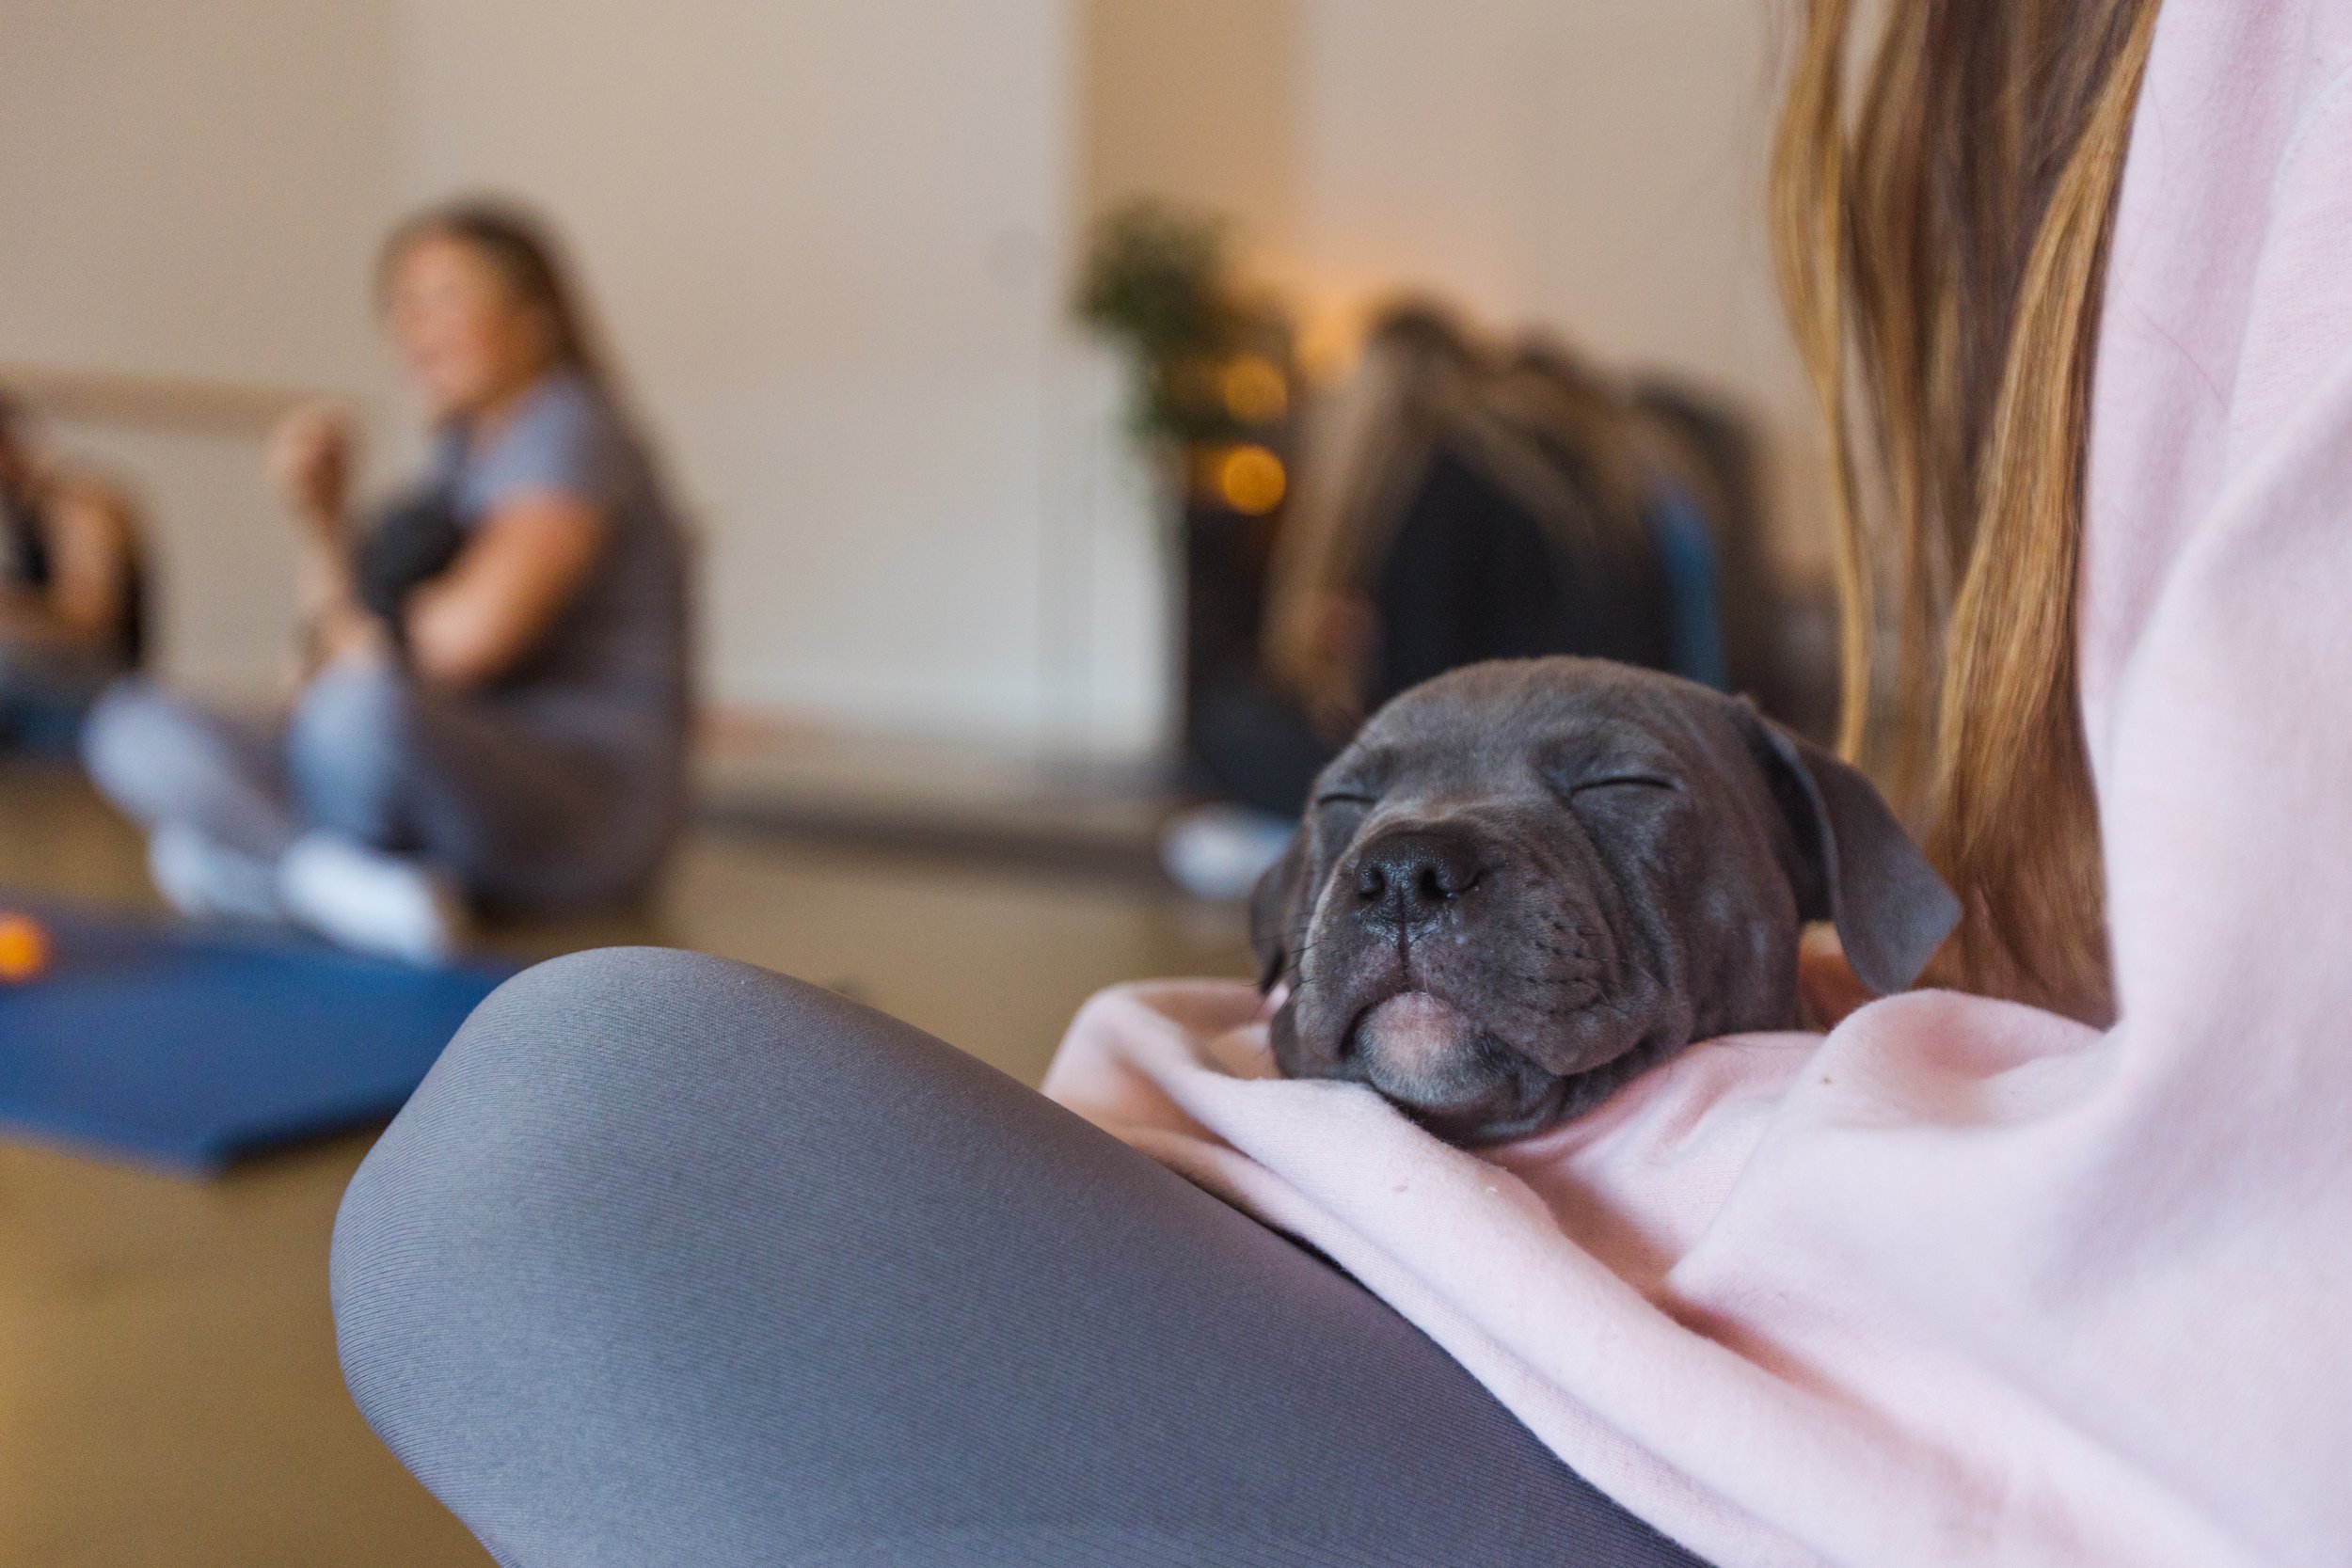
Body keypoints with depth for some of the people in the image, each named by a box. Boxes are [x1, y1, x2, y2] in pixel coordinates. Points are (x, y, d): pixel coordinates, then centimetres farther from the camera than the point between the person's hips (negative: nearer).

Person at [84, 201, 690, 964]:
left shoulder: (569, 431, -5)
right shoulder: (458, 453, 20)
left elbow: (468, 635, -21)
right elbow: (333, 665, 16)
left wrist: (358, 629, 0)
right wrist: (323, 524, 2)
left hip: (588, 807, -9)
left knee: (366, 706, -39)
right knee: (130, 724, -1)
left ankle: (255, 852, -10)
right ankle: (345, 882, -25)